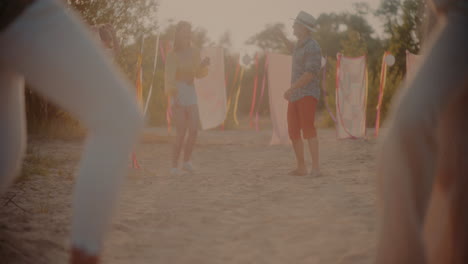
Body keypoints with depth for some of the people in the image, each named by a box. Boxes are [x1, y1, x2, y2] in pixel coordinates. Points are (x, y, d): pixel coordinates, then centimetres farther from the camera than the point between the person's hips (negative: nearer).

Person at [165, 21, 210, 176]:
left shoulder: (195, 53, 10)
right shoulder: (173, 55, -6)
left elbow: (198, 74, 17)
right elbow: (169, 78, -11)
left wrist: (204, 65, -3)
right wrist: (173, 97, -20)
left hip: (191, 94, 5)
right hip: (178, 94, -5)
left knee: (194, 130, -5)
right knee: (181, 133, -9)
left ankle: (187, 161, 12)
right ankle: (174, 166, 0)